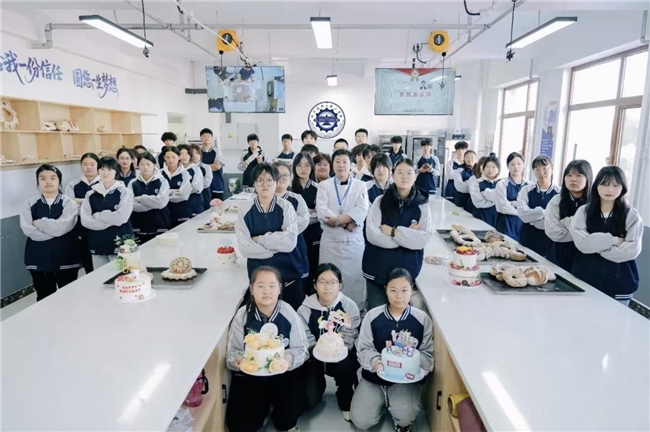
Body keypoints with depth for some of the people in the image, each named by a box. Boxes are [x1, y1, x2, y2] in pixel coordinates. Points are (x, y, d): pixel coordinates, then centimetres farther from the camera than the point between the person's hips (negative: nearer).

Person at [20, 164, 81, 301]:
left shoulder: (68, 203, -3)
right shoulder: (29, 204, 3)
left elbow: (62, 227, -17)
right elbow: (28, 230, -10)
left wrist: (39, 223, -7)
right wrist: (54, 229, -13)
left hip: (66, 256, -1)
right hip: (39, 258, 2)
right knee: (44, 298, 11)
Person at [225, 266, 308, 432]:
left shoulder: (289, 314, -14)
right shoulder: (243, 315, -12)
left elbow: (301, 349, -9)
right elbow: (232, 351, -4)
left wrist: (290, 358, -31)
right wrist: (236, 360, -28)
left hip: (283, 372, -1)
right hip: (249, 373, 1)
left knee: (290, 410, -20)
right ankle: (264, 405, 26)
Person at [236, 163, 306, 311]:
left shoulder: (286, 206, -5)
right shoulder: (245, 209, -4)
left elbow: (290, 242, -15)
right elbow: (245, 248, -11)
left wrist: (260, 239, -13)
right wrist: (278, 245, -11)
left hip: (288, 271, 0)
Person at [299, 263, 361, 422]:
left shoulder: (349, 306, -10)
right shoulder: (305, 309, -8)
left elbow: (349, 340, -13)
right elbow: (306, 342, -8)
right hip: (315, 357, 1)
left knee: (346, 366, -35)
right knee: (309, 400, -15)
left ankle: (346, 402, -3)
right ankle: (319, 383, 23)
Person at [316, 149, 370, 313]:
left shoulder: (360, 185, 4)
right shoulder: (324, 185, 5)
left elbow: (361, 211, -10)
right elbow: (322, 212, -9)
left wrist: (336, 219, -20)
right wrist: (346, 223, -17)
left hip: (354, 241, 0)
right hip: (330, 241, 0)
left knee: (354, 278, 6)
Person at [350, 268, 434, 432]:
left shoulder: (422, 319, -8)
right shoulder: (373, 316, -8)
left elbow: (428, 355, -5)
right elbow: (364, 349, -5)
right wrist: (376, 361, -27)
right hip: (374, 376, 1)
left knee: (405, 416, -27)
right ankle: (384, 403, 23)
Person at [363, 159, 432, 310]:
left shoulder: (422, 205, -1)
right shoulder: (380, 201, -2)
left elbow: (424, 238, -12)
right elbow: (372, 235, -13)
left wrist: (393, 231, -16)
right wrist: (408, 235, -13)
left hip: (407, 270, 0)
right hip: (377, 269, 0)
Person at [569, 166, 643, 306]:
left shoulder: (632, 215, 0)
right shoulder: (584, 211, 0)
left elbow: (632, 250, -10)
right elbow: (582, 243, -11)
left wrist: (595, 244, -10)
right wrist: (614, 240, -13)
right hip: (585, 279, 1)